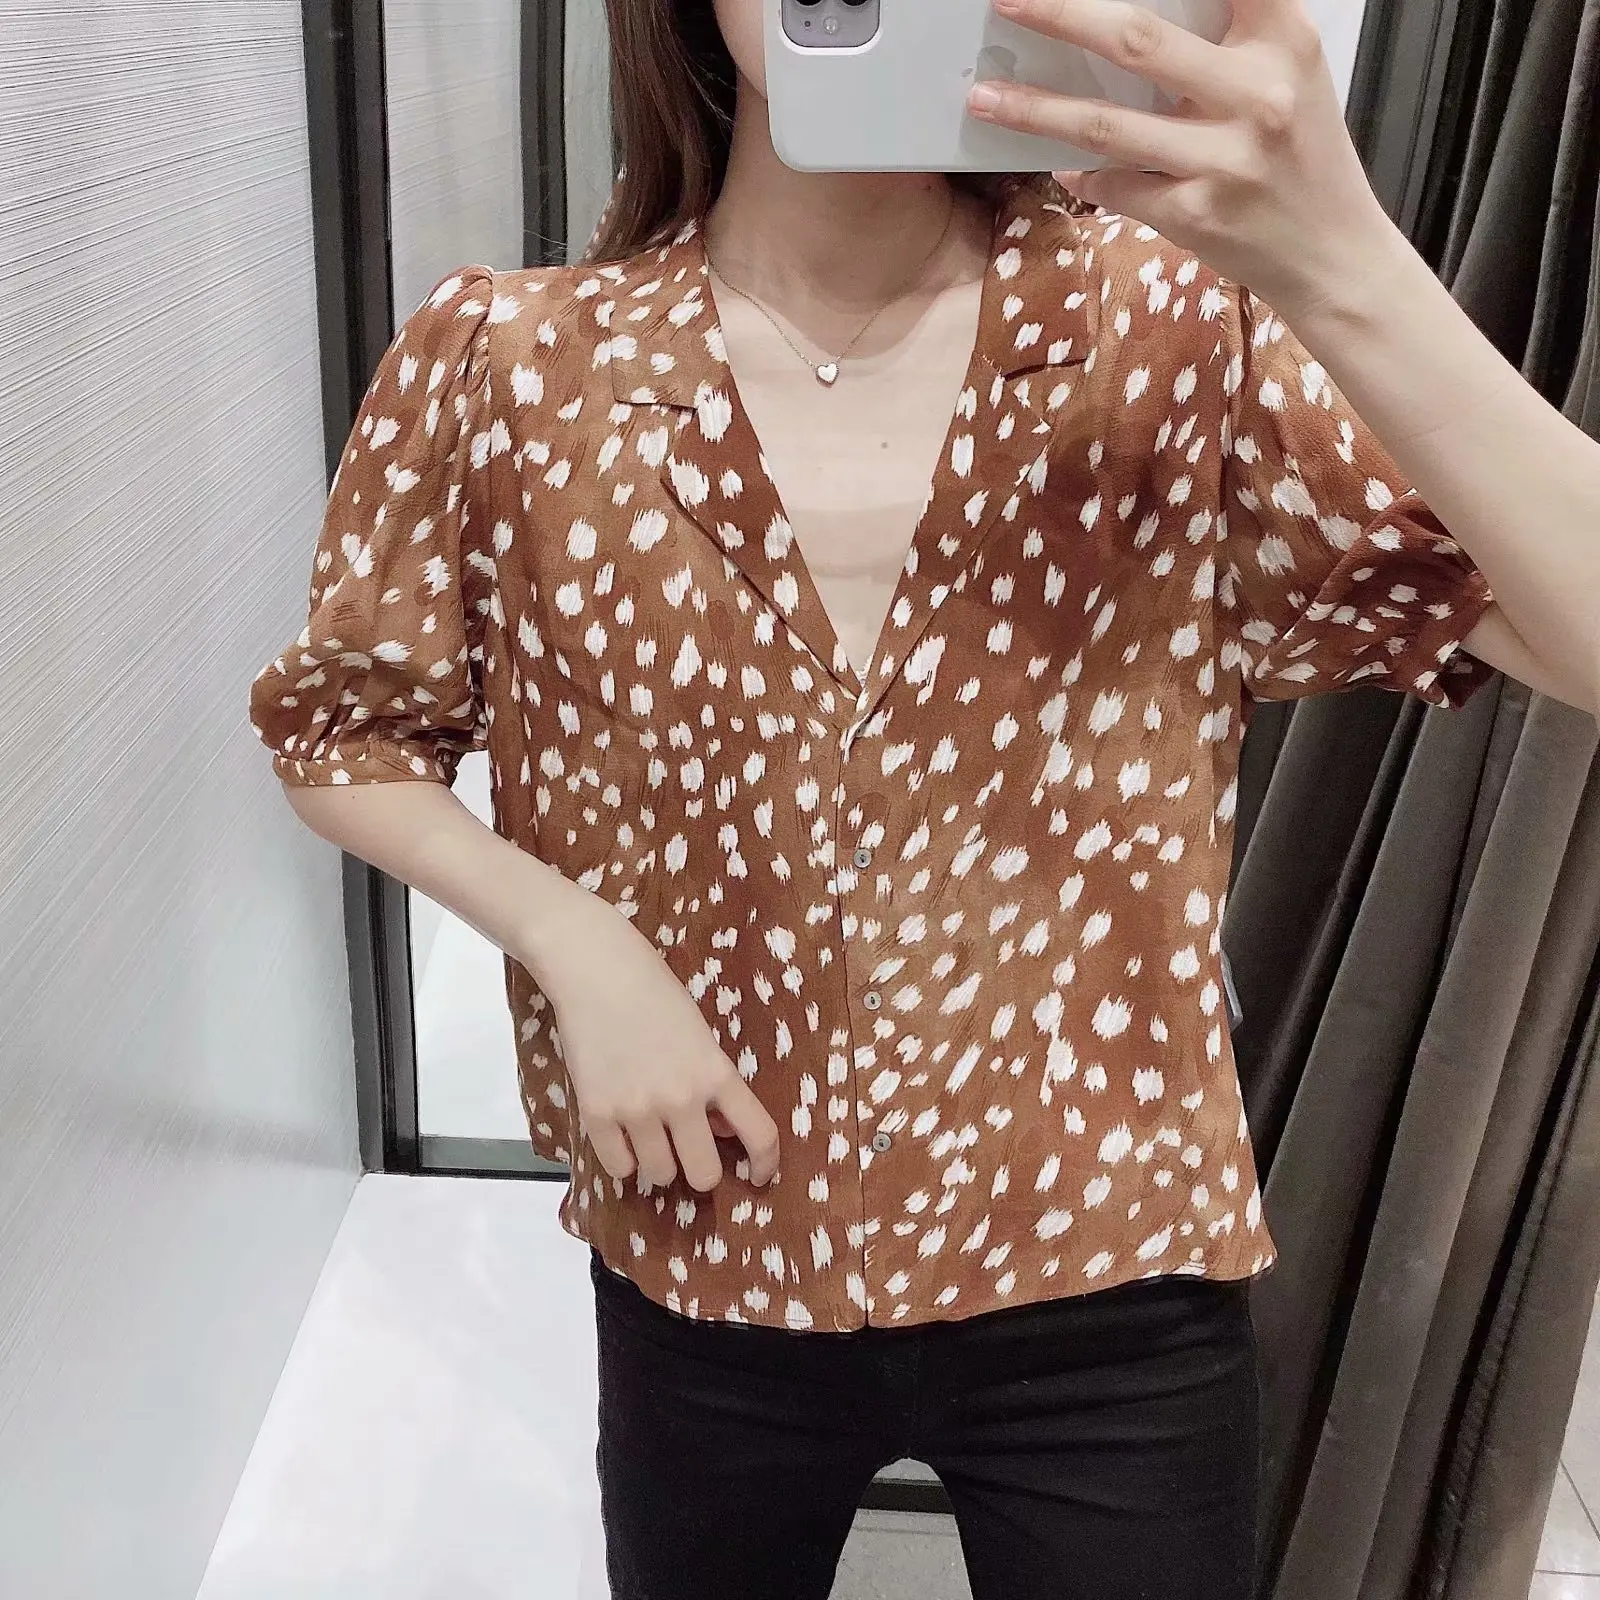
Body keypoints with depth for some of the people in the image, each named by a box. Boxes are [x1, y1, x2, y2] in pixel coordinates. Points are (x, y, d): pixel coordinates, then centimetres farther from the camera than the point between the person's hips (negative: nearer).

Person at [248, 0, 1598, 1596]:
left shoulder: (1180, 338, -13)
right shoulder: (508, 368, -10)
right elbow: (335, 729, 3)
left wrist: (1334, 260, -34)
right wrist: (574, 941, -13)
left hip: (1106, 1275, 0)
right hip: (707, 1277, 1)